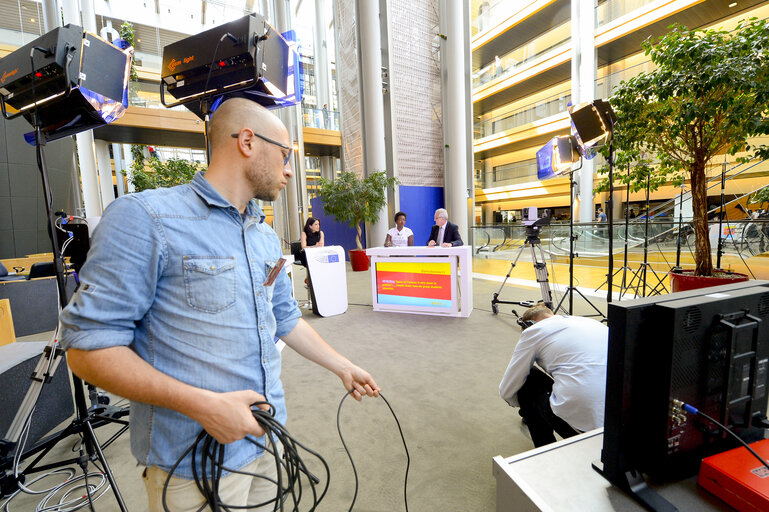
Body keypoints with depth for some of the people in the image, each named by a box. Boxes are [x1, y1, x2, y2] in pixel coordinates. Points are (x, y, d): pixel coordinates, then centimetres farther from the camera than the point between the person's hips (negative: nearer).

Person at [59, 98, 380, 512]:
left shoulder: (267, 238, 6)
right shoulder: (144, 217, -15)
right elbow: (87, 346, -16)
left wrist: (343, 367, 15)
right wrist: (202, 404, -23)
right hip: (193, 462, -6)